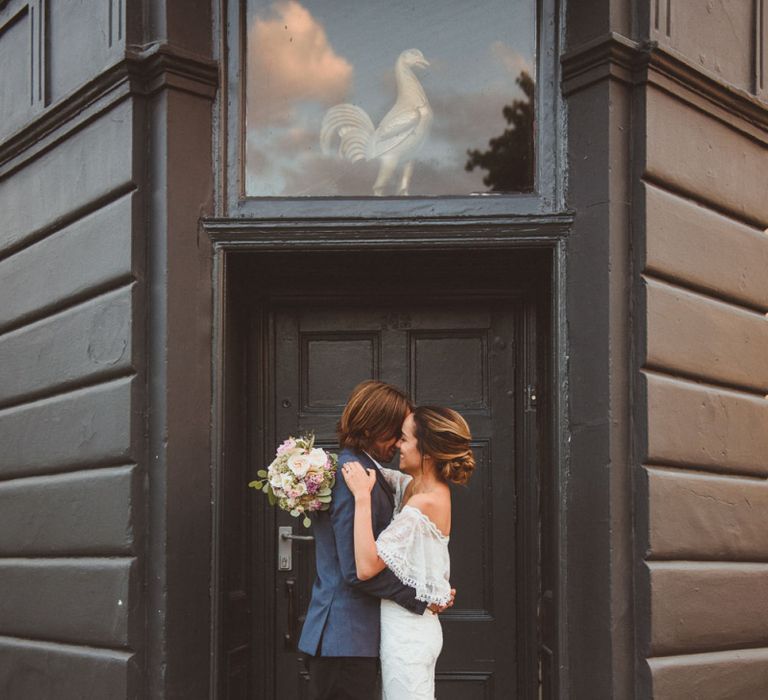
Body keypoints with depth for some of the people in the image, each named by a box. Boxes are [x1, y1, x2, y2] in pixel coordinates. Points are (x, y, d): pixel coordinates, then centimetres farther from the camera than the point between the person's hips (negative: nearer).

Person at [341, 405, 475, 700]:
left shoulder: (424, 503, -22)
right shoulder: (417, 486, 3)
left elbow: (366, 567, -27)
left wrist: (362, 496, -24)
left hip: (406, 634, -9)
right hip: (416, 627, 9)